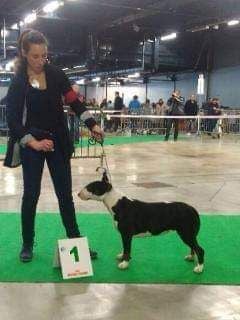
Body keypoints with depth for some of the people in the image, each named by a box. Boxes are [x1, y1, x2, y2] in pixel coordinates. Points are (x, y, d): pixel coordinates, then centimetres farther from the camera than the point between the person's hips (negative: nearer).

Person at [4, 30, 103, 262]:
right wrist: (33, 142, -20)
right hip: (32, 144, -2)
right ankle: (27, 244, 19)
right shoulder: (18, 81, -7)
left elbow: (74, 102, 3)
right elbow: (12, 119, -9)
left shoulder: (56, 74, 0)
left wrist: (92, 124, -10)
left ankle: (75, 241, 15)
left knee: (65, 193, 6)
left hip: (58, 141, 3)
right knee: (31, 193, 4)